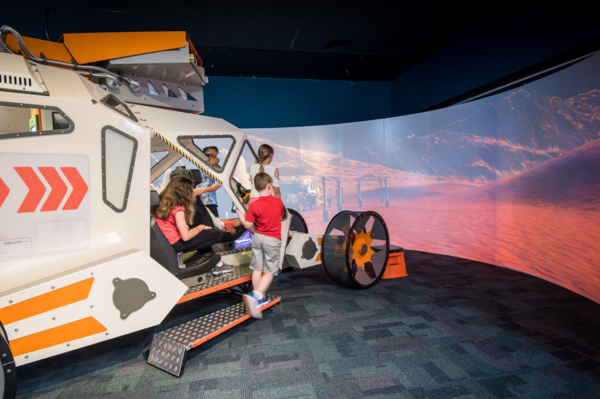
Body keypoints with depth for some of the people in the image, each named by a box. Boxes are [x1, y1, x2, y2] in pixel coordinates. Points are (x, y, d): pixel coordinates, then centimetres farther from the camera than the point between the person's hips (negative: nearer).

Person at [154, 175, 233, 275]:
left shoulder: (164, 200, 3)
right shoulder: (178, 209, -22)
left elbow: (193, 192, 15)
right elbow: (185, 237, -24)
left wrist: (209, 188, 27)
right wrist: (200, 227, -6)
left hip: (165, 241, 9)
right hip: (175, 245, -9)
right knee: (216, 234, -8)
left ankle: (216, 264, 19)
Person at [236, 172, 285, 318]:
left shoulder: (254, 205, -12)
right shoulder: (278, 202, -8)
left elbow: (248, 225, -9)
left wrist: (239, 214, 6)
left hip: (258, 237, 2)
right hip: (273, 240, -1)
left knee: (257, 269, 14)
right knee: (270, 271, 4)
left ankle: (261, 298, 25)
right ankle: (255, 296, -13)